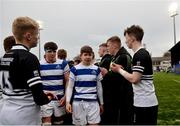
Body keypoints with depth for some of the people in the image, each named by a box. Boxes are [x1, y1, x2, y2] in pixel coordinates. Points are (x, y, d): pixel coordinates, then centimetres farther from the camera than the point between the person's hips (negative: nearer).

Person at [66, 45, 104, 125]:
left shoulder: (96, 69, 5)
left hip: (93, 102, 2)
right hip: (78, 102, -1)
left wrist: (101, 103, 13)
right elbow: (70, 87, 1)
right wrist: (68, 102, -9)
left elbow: (99, 87, 12)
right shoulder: (74, 69, -1)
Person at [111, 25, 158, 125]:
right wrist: (122, 69, 10)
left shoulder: (140, 55, -18)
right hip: (146, 101, 9)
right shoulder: (143, 53, 13)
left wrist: (119, 70, -8)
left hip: (144, 103, -9)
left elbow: (134, 79, -22)